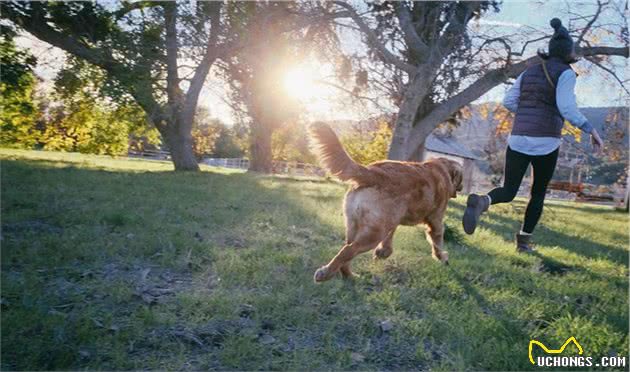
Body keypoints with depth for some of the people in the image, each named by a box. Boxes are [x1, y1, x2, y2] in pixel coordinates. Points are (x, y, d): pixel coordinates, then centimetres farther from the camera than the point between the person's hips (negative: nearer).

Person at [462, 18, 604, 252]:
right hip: (545, 144, -4)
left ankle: (481, 202, -30)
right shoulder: (565, 73, -2)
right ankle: (524, 240, 19)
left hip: (518, 140, 4)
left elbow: (508, 102, 12)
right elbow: (566, 107, -17)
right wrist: (591, 130, -12)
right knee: (538, 193, 18)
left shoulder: (529, 72, 16)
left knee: (507, 193, 5)